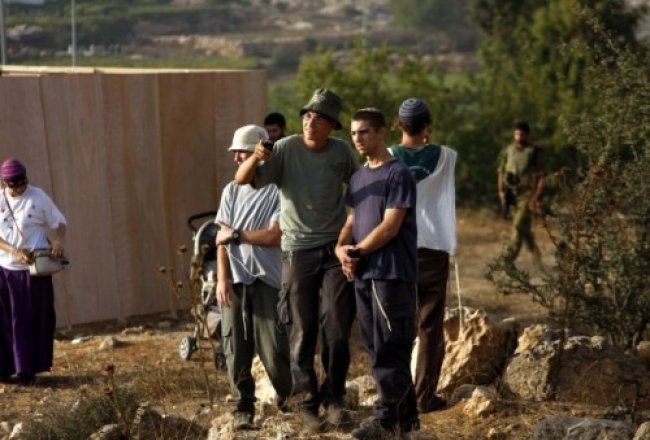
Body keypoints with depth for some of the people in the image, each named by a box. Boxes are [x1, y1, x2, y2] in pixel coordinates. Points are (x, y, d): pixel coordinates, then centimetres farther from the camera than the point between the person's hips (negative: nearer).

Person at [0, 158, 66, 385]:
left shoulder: (38, 197, -4)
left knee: (34, 320, 2)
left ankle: (28, 369, 9)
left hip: (34, 268, -1)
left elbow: (58, 222, 1)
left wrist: (59, 240, -20)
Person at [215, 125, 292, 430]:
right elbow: (222, 239, 7)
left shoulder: (278, 191, -4)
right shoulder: (231, 191, 11)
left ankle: (289, 400, 15)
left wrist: (236, 234, -4)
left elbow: (275, 235, -13)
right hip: (234, 280, 4)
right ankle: (243, 408, 10)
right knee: (236, 348, 2)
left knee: (273, 348, -6)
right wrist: (222, 279, -3)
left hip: (267, 280, -4)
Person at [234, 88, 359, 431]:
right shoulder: (286, 149, -7)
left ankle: (334, 397, 13)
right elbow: (242, 180, -13)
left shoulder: (342, 152, 1)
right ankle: (306, 403, 10)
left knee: (336, 329, 1)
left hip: (334, 249, 2)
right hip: (298, 251, -2)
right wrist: (256, 158, -34)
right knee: (302, 332, 3)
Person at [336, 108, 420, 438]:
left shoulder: (397, 175, -8)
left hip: (392, 274, -8)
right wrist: (341, 248, -1)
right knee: (377, 348, 10)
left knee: (389, 349, -6)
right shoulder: (358, 177, 16)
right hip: (363, 275, 8)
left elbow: (390, 226, -14)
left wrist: (356, 252, -10)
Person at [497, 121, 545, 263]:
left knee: (519, 225, -15)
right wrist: (501, 190, 6)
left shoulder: (535, 152, -5)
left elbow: (542, 177, -7)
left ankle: (509, 257, -19)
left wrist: (536, 197, -14)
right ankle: (535, 254, 29)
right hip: (511, 194, 5)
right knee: (524, 227, 13)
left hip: (527, 194, -5)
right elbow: (501, 172, 18)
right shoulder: (508, 151, 10)